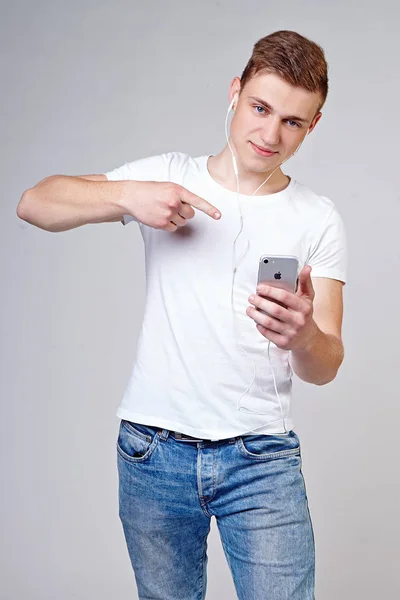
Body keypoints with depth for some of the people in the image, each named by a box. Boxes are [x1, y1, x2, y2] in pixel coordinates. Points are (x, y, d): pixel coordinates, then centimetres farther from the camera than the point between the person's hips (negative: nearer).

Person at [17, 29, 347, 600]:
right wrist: (126, 194, -19)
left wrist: (303, 336, -29)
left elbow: (325, 369, -4)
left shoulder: (318, 220, 2)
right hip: (153, 450, 1)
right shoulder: (167, 177, 4)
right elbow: (35, 203, -1)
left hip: (261, 455, 0)